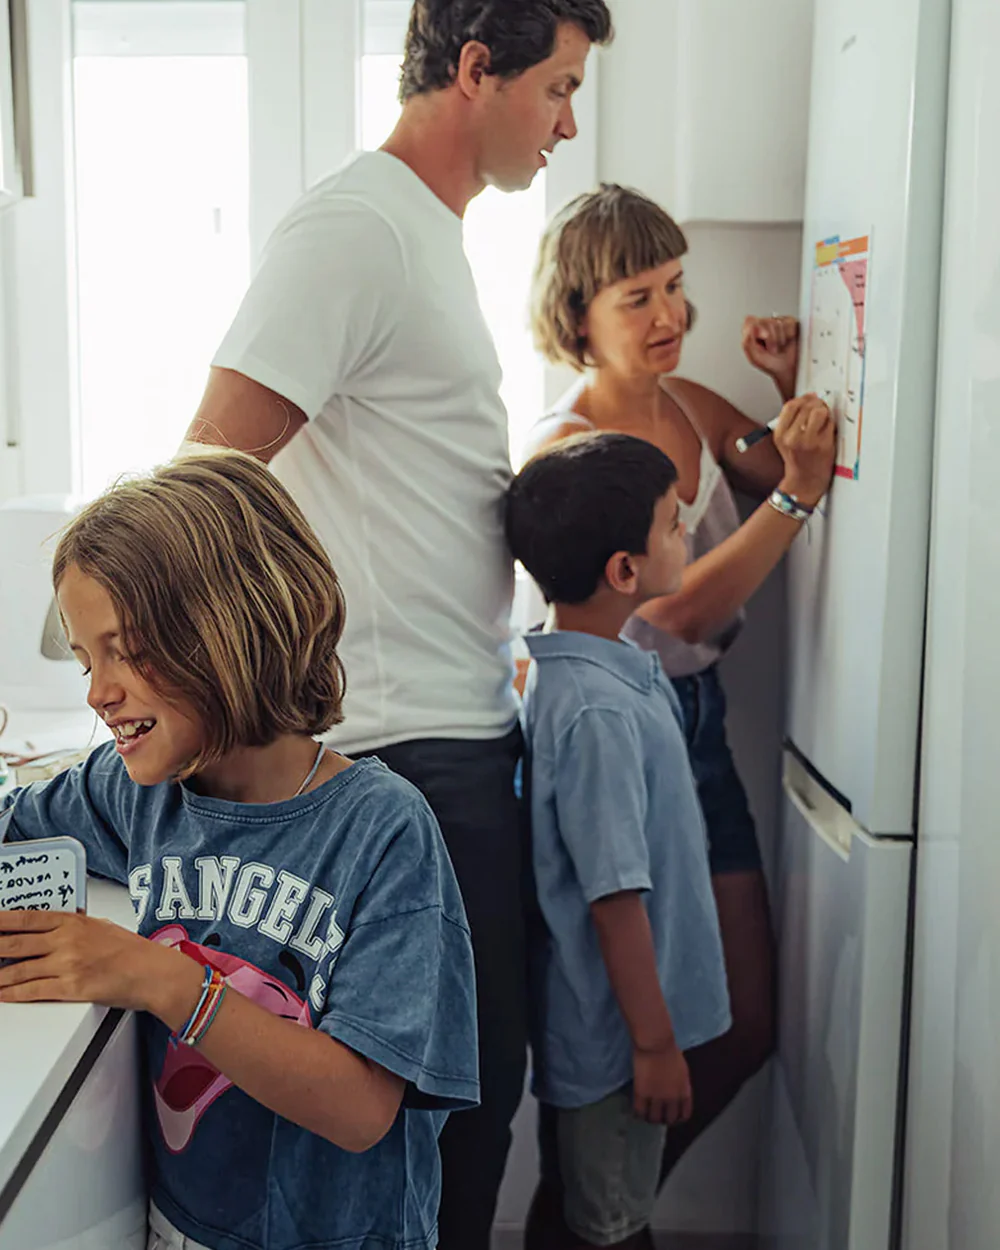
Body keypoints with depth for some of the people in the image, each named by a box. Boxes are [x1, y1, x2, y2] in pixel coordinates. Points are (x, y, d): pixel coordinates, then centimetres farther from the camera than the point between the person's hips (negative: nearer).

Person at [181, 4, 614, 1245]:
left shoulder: (428, 230, 18)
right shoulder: (355, 225, -13)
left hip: (465, 726, 10)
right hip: (414, 742, -10)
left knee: (477, 1066, 18)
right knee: (466, 1081, 2)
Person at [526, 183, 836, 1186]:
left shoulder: (693, 407, 5)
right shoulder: (567, 447, -16)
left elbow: (827, 485, 15)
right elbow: (685, 608, -23)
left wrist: (797, 389, 1)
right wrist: (793, 494, -28)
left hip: (699, 725, 8)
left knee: (747, 1026, 13)